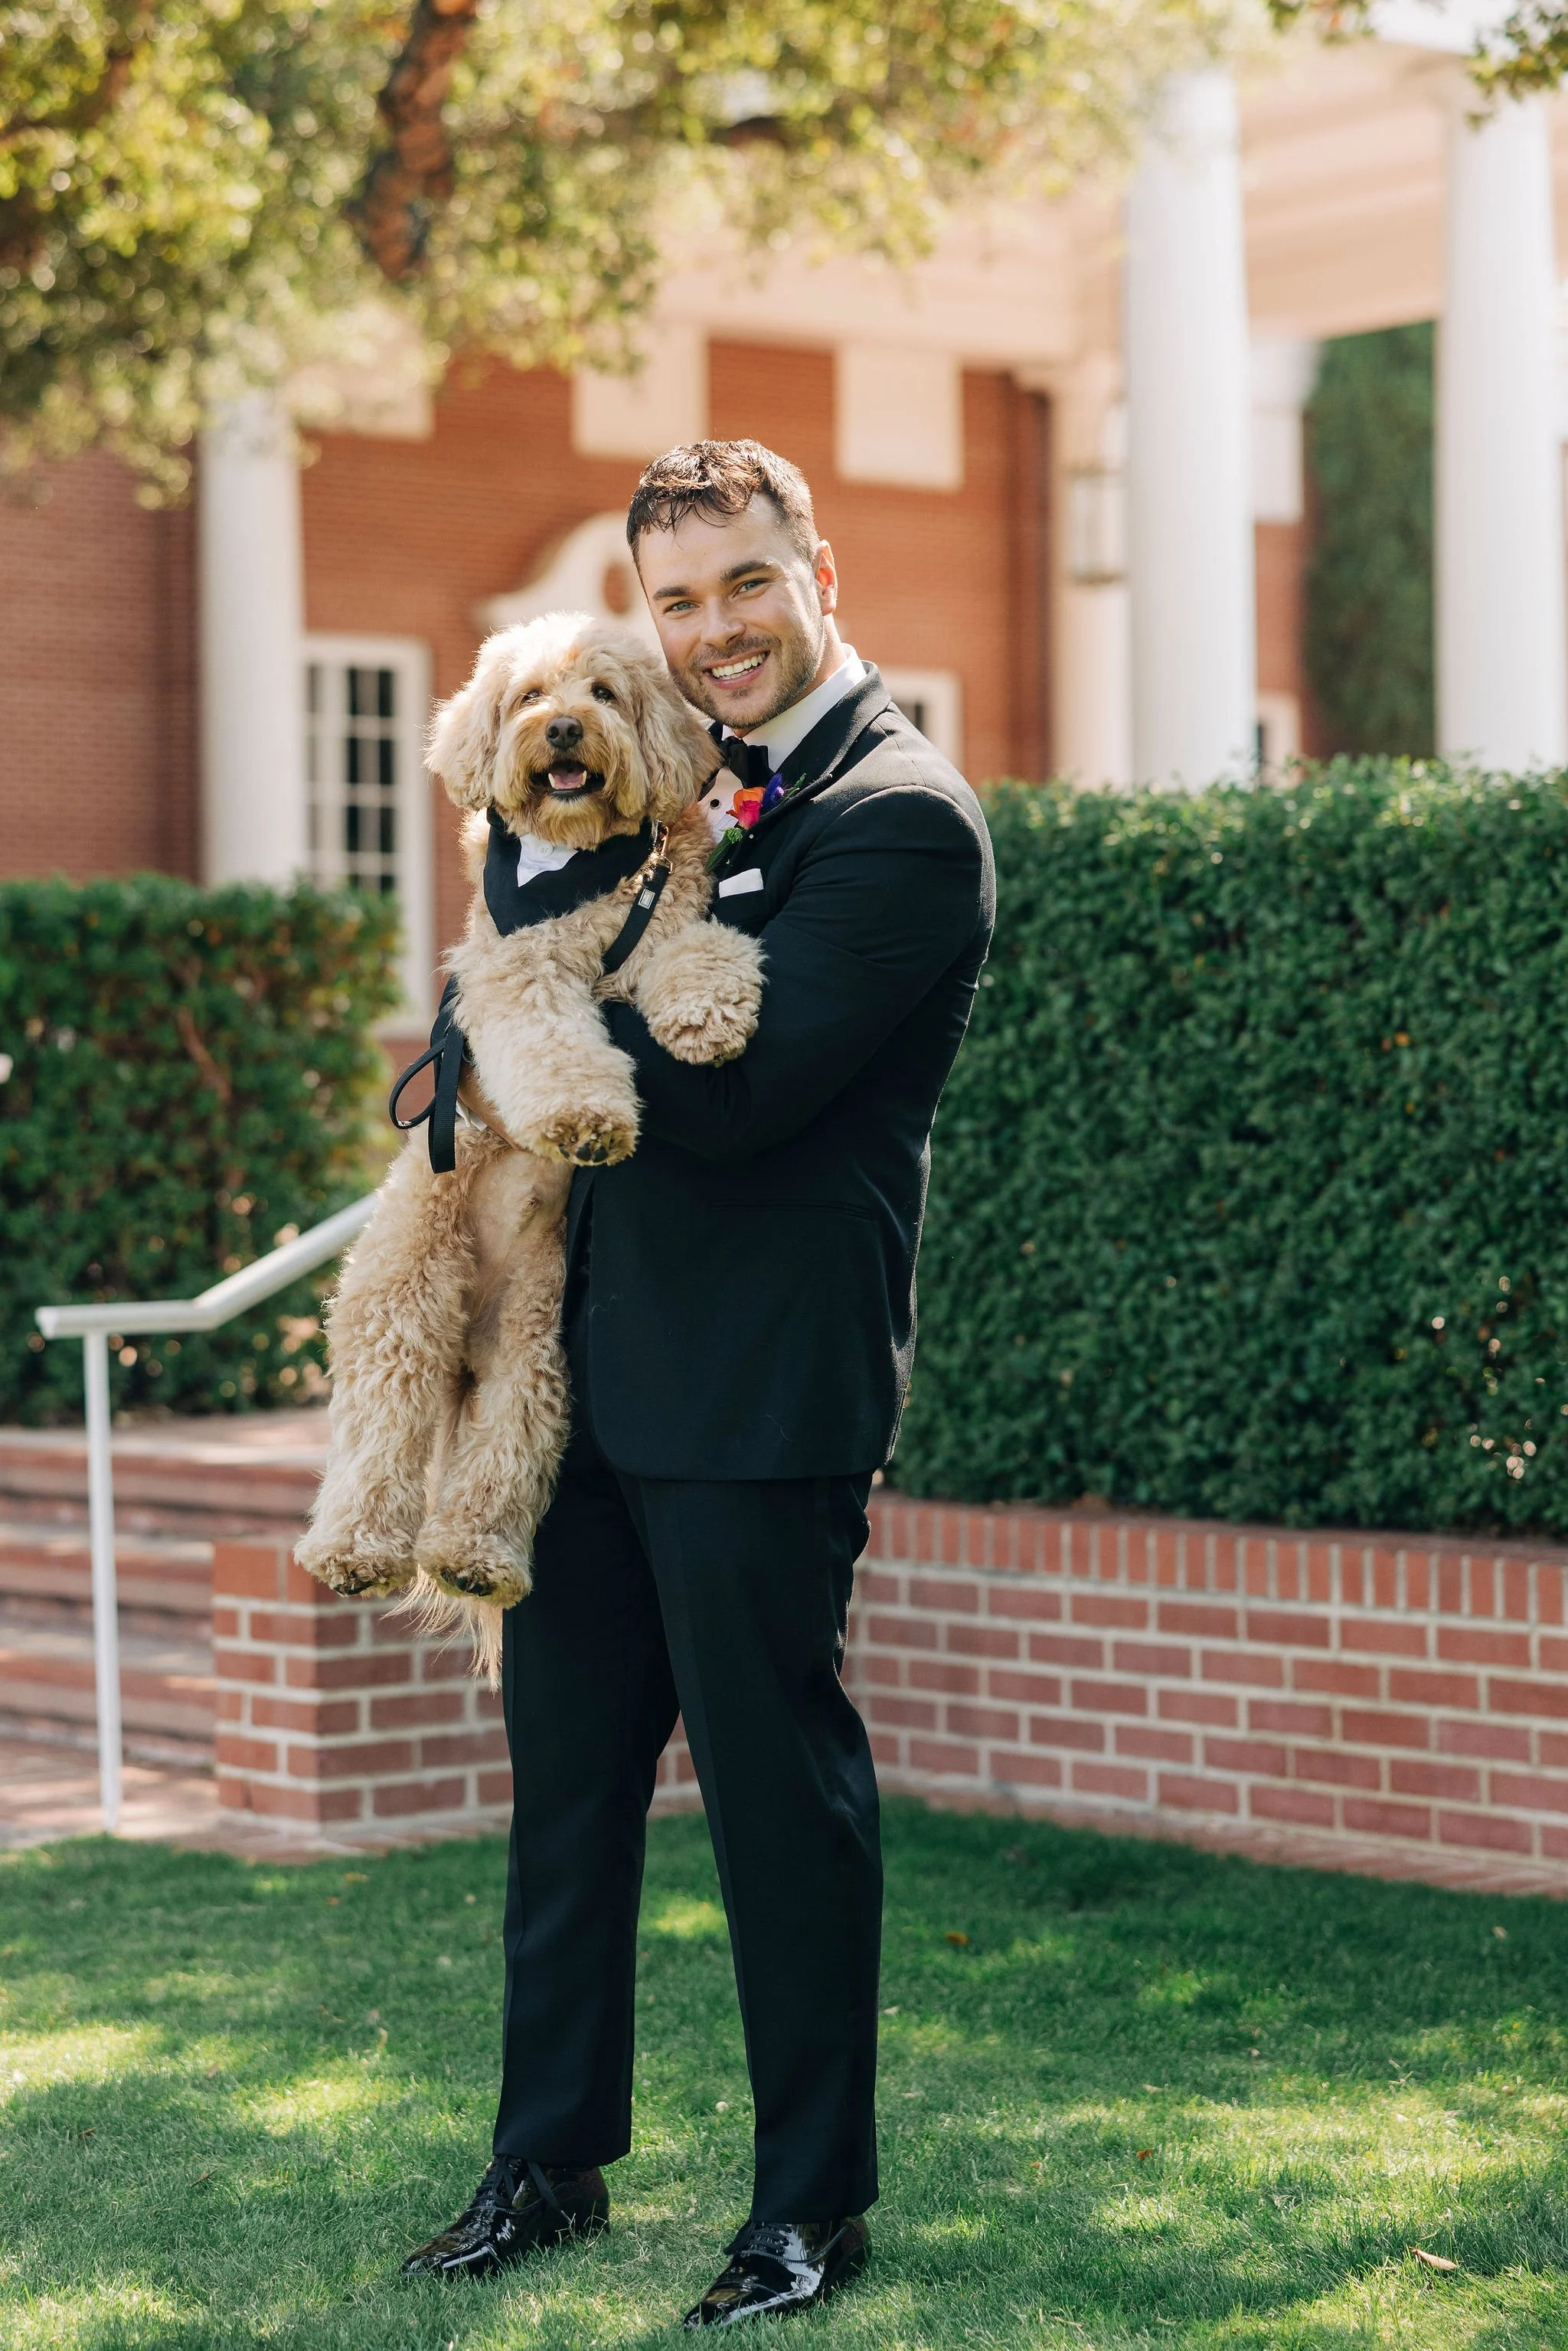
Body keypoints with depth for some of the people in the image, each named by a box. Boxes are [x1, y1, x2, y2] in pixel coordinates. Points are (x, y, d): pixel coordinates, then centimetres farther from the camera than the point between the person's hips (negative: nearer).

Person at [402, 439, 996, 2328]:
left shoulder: (900, 817, -13)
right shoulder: (694, 789, 16)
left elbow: (728, 1090, -21)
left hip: (757, 1393, -9)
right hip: (596, 1370, 9)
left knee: (779, 1786, 2)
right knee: (565, 1776, 15)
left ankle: (814, 2204, 16)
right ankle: (551, 2160, 29)